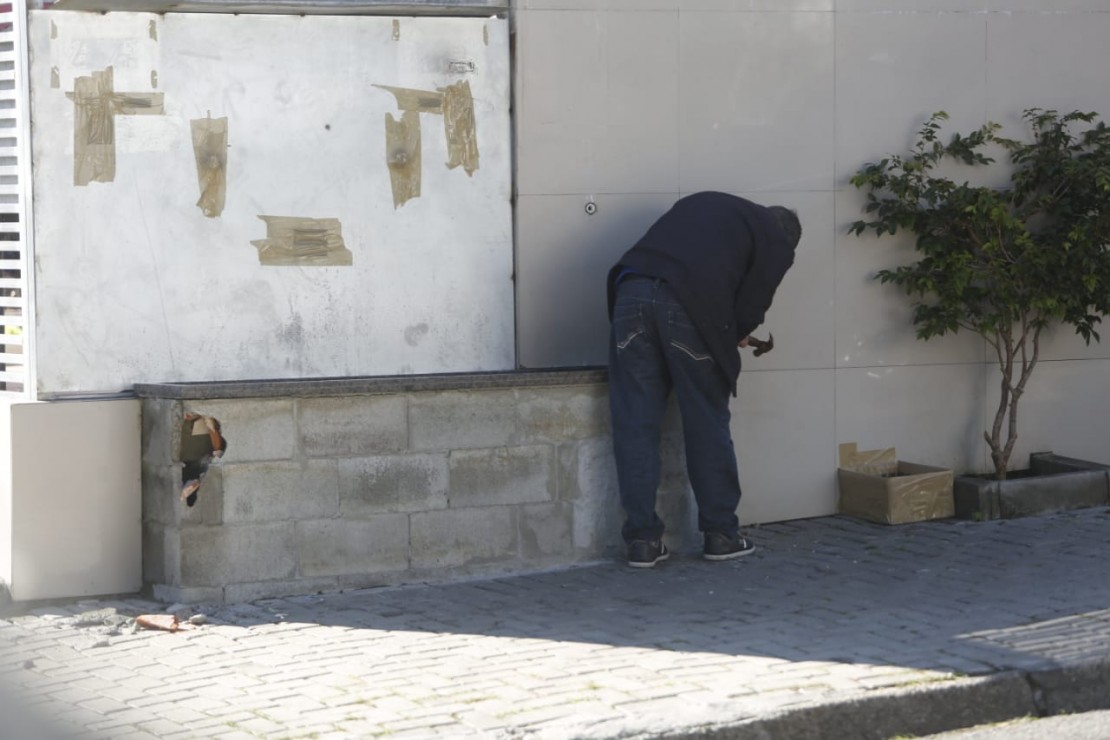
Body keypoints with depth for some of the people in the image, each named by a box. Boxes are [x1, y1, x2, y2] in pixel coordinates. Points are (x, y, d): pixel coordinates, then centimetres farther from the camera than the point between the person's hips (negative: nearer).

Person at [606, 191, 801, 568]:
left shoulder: (703, 203, 34)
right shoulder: (777, 241, 17)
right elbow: (752, 304, 7)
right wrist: (733, 336, 29)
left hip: (631, 291, 4)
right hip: (690, 305, -4)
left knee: (635, 425, 7)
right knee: (707, 425, 10)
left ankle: (642, 539, 8)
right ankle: (721, 534, 18)